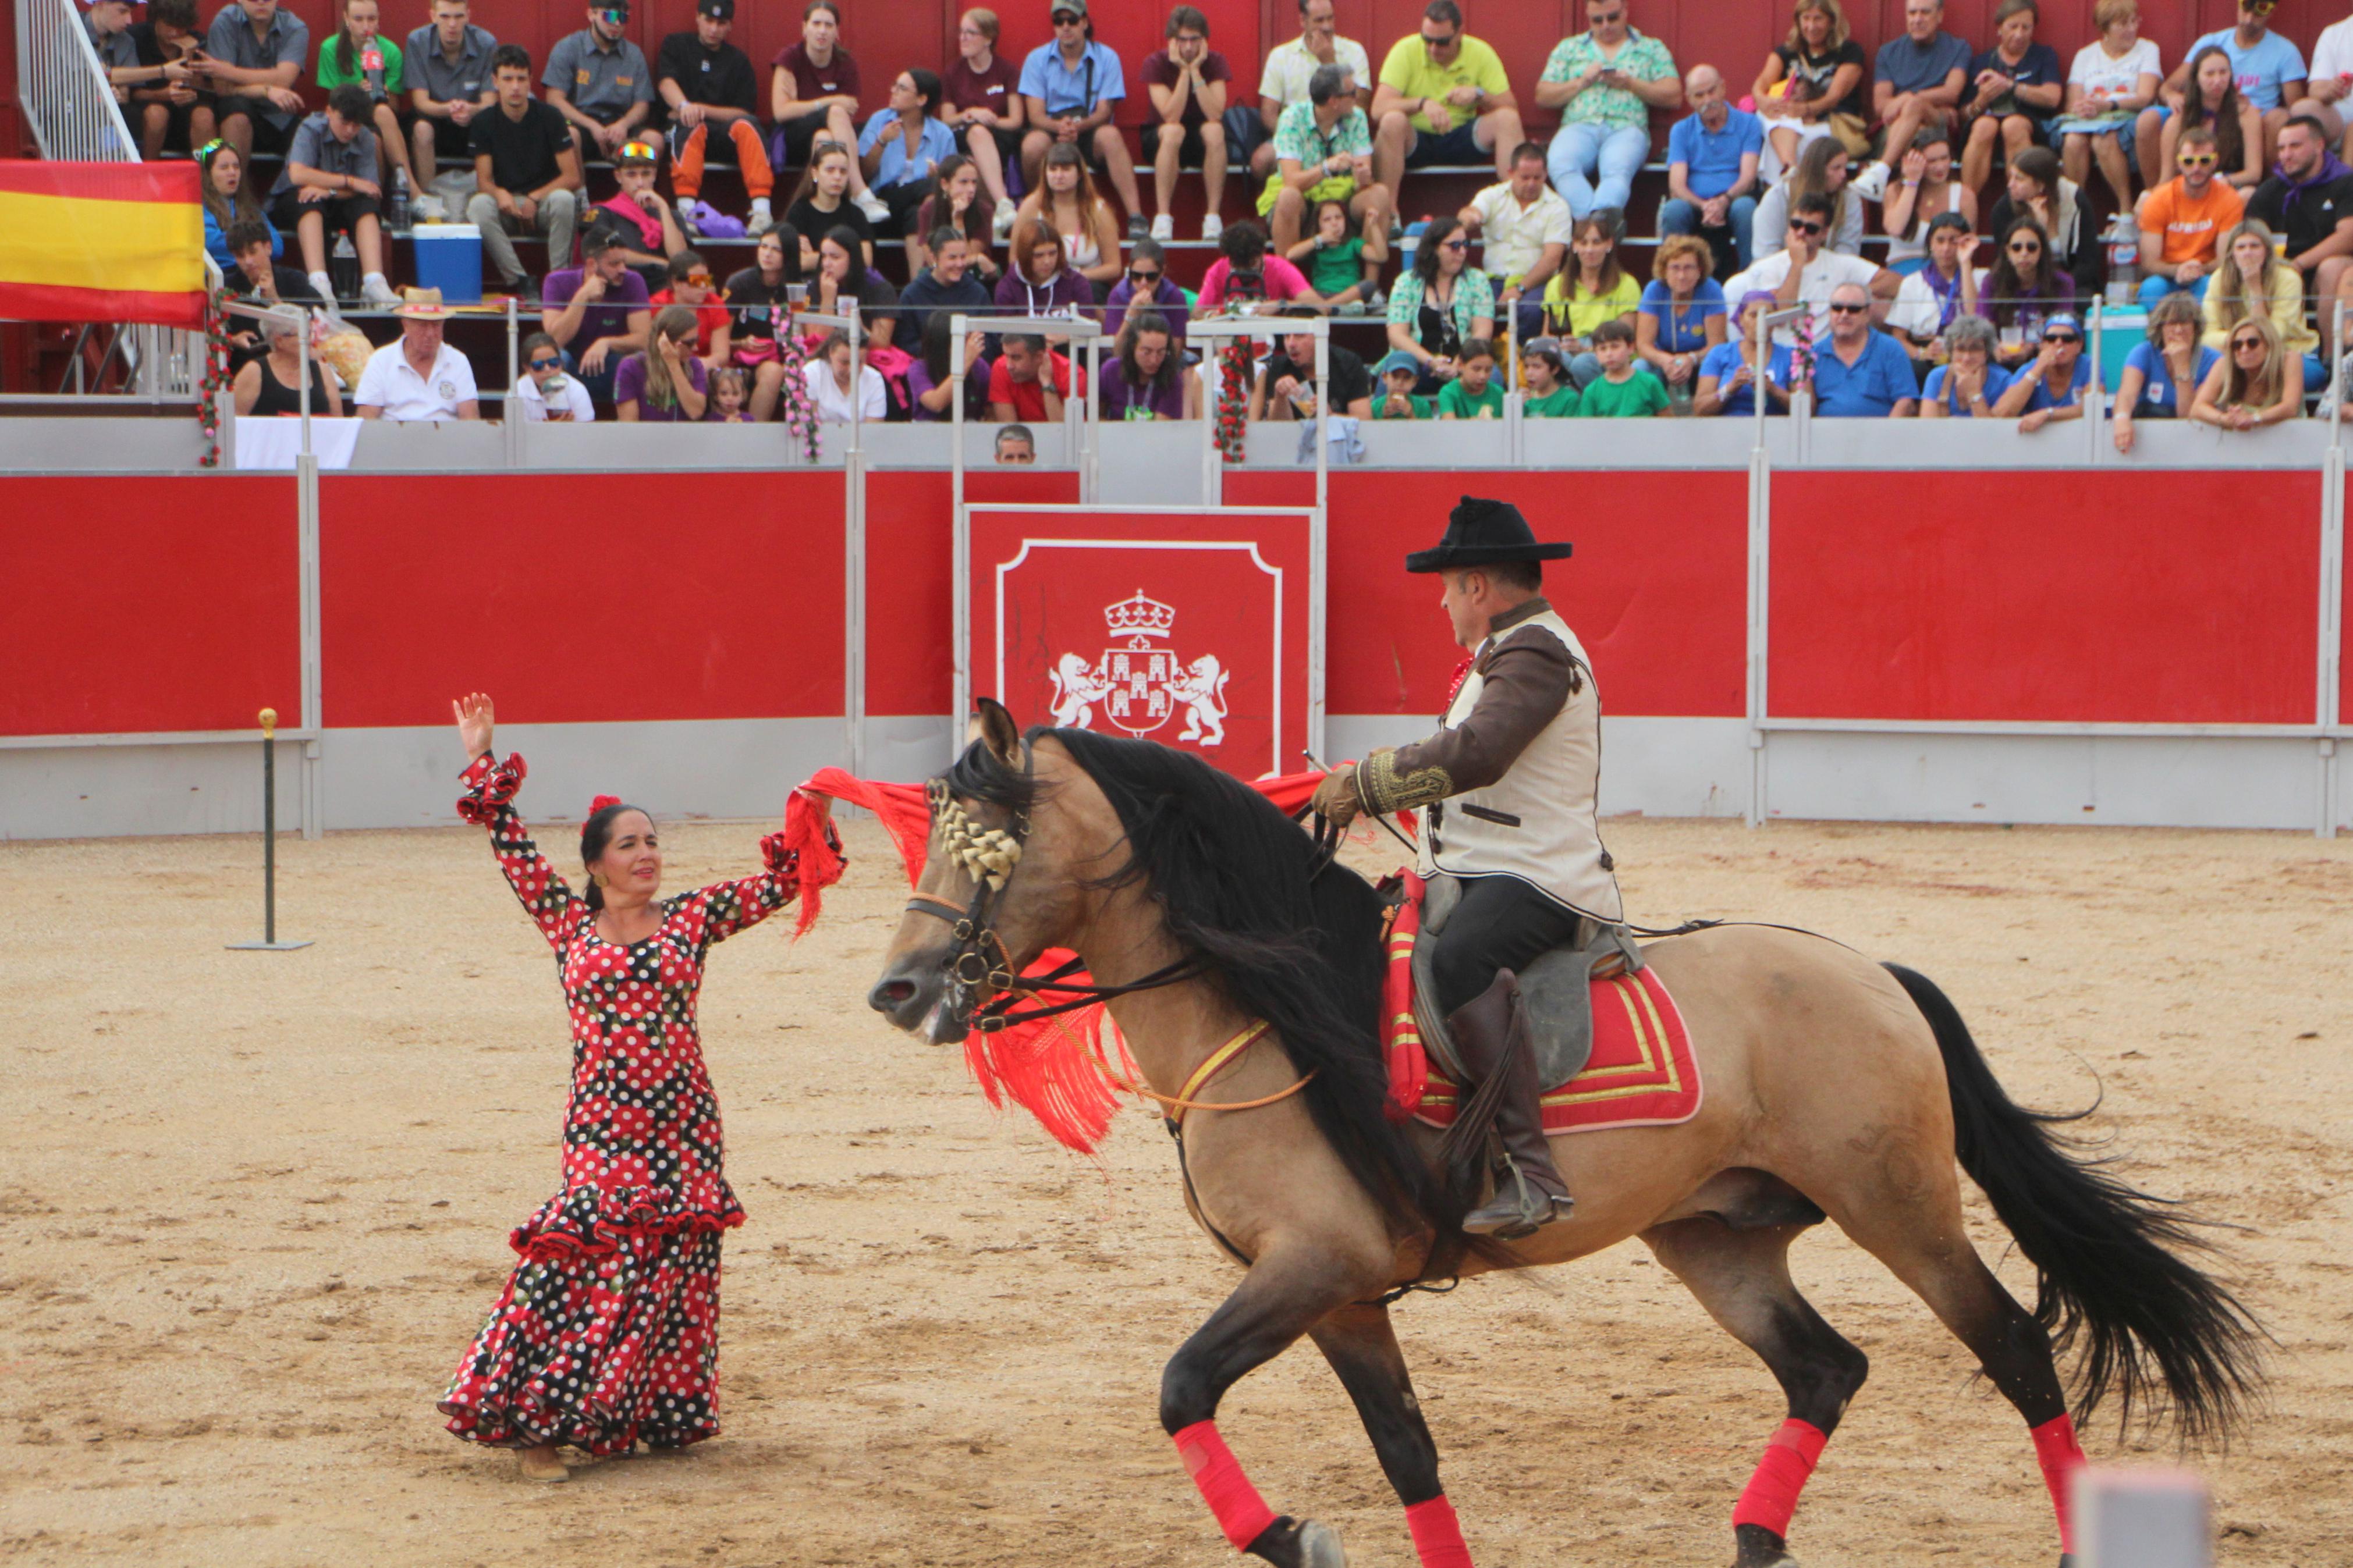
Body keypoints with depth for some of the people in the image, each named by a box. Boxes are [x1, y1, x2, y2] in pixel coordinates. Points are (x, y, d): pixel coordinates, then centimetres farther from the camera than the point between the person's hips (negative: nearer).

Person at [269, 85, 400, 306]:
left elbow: (369, 189, -13)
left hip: (337, 205, 4)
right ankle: (318, 282, -53)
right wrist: (350, 182, -26)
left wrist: (330, 191, -32)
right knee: (311, 204, -36)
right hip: (293, 203, -4)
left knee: (366, 206, -26)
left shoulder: (366, 139, -4)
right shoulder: (311, 129, -16)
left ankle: (374, 282, -42)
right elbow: (297, 174, -30)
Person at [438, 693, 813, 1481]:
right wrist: (483, 766, 8)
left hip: (683, 1123, 2)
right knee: (581, 1258, -13)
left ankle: (659, 1413, 15)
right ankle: (534, 1422, -9)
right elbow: (512, 849, 8)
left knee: (673, 1269, 3)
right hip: (601, 1126, -2)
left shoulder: (692, 918, 8)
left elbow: (782, 884, 9)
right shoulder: (569, 923, 6)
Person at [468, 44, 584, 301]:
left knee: (563, 200, -36)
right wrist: (500, 194, -26)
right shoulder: (485, 122, 1)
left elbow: (572, 177, -6)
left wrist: (534, 199, -17)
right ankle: (521, 284, -30)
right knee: (478, 206, -31)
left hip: (544, 203, -1)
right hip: (507, 206, 1)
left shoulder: (549, 118, -4)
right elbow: (483, 181, -3)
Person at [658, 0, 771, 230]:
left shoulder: (738, 60, 15)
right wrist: (685, 106, -30)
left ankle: (762, 209, -43)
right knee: (691, 125, -36)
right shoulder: (676, 45, 12)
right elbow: (666, 82, -8)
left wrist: (703, 110, -11)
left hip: (724, 129, 1)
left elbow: (744, 112, 5)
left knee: (747, 125, -31)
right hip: (682, 126, -1)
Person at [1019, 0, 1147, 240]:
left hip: (1090, 132, 0)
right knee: (1033, 143, -35)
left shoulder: (1106, 58, 2)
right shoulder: (1037, 59, 4)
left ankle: (1135, 217, -41)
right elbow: (1035, 116, -4)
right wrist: (1058, 126, -27)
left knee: (1110, 135, -35)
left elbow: (1104, 112, -5)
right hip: (1050, 132, 0)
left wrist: (1079, 126, -28)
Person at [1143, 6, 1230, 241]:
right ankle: (1163, 219, -35)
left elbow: (1215, 115, -22)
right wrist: (1184, 71, -26)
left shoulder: (1215, 62, -8)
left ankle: (1213, 217, -30)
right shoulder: (1156, 63, -13)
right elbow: (1171, 117, -24)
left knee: (1215, 130, -34)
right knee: (1174, 131, -37)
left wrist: (1195, 71, -25)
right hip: (1160, 140, -1)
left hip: (1202, 142, 1)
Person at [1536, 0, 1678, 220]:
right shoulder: (1569, 48, 24)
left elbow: (1674, 96, 11)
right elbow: (1542, 97, 18)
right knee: (1561, 164, -36)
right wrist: (1582, 82, 3)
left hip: (1626, 128, -1)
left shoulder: (1651, 49, 20)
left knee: (1617, 171, -38)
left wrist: (1630, 84, -2)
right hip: (1580, 126, 1)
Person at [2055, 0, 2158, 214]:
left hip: (2128, 118, -3)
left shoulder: (2147, 50, 11)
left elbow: (2145, 97, -4)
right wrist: (2082, 108, -18)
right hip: (2088, 120, 3)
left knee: (2103, 140, -37)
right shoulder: (2085, 55, 18)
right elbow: (2073, 103, 9)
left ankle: (2126, 208, -30)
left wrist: (2108, 105, -21)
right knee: (2073, 141, -33)